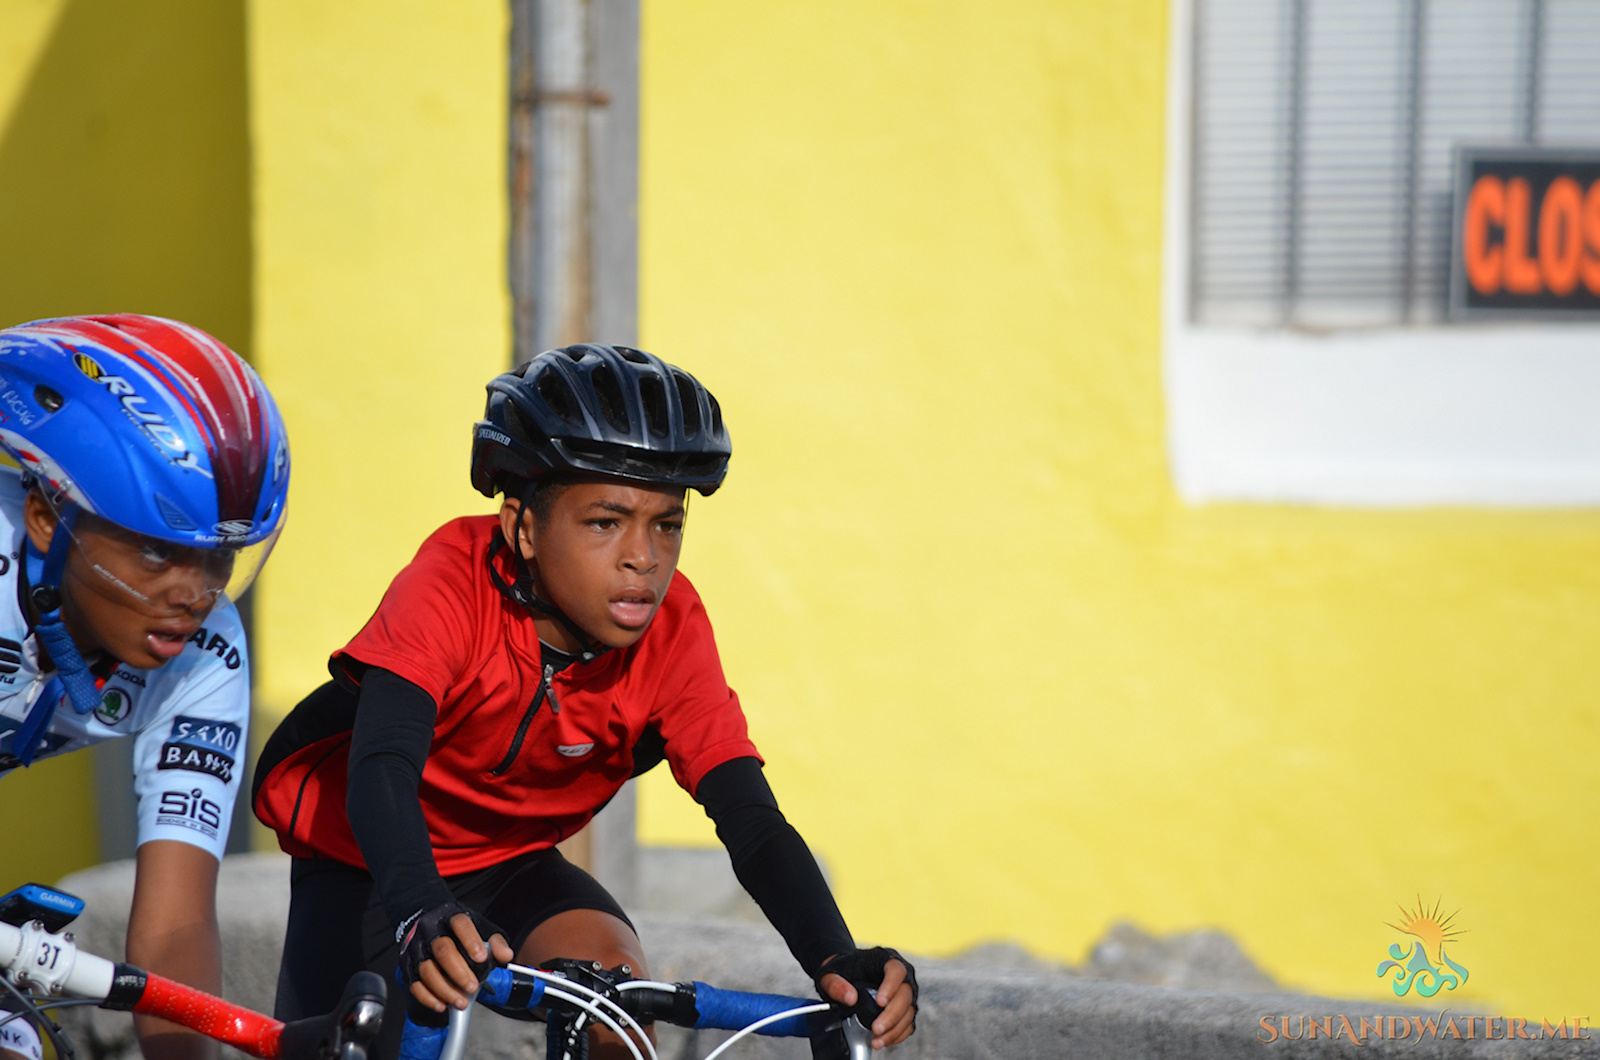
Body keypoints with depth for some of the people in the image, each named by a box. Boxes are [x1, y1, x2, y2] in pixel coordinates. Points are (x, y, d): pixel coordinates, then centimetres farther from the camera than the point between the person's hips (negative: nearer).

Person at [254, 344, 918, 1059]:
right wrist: (423, 916, -63)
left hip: (508, 864, 3)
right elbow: (382, 769, -43)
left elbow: (752, 821, -26)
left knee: (614, 972, -25)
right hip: (367, 863, -2)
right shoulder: (455, 581, -31)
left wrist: (836, 962, -45)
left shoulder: (670, 629, -20)